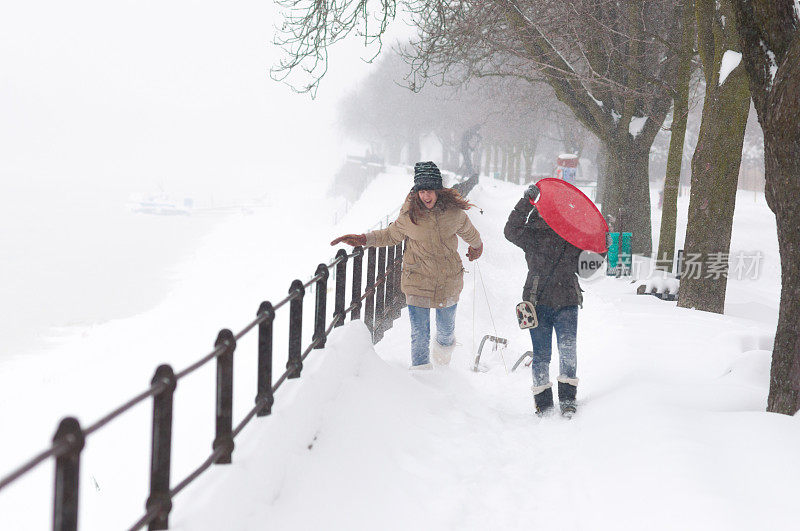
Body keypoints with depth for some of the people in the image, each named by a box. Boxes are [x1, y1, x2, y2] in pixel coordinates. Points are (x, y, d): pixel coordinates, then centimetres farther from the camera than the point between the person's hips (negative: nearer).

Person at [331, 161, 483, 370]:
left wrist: (476, 247, 33)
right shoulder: (408, 215, -12)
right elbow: (391, 235, 8)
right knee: (420, 335, -5)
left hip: (449, 281, 2)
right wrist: (362, 239, -2)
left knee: (446, 329, 18)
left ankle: (444, 346, 52)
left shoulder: (453, 210, -9)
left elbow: (468, 232, 13)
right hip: (418, 280, -2)